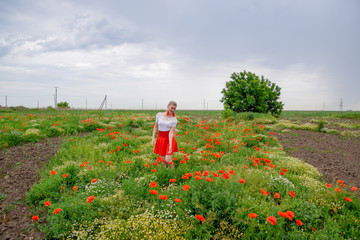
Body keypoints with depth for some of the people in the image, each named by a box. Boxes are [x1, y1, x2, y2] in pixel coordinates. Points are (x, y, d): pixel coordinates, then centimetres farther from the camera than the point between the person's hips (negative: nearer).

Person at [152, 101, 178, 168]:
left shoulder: (174, 120, -7)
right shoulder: (159, 115, -2)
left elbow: (171, 132, -15)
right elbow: (156, 127, 5)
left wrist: (170, 145, -23)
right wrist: (153, 138, -3)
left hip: (169, 139, -3)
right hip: (160, 139, 3)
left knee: (168, 160, -9)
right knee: (163, 160, 10)